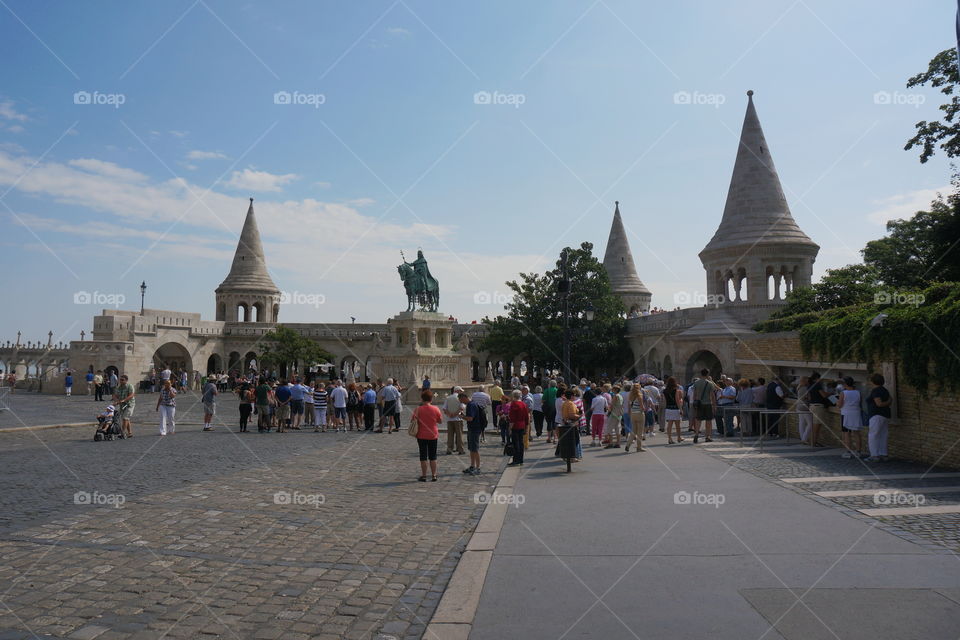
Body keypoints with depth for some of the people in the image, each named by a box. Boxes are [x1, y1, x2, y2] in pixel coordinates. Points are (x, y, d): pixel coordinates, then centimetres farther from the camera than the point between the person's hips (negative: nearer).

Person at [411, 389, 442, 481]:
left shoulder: (418, 409, -10)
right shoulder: (436, 409, -6)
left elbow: (412, 421, -4)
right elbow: (440, 421, 4)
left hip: (421, 436, -1)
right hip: (433, 436, 1)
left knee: (423, 456, 6)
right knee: (433, 457, 10)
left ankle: (423, 476, 9)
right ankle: (434, 476, 13)